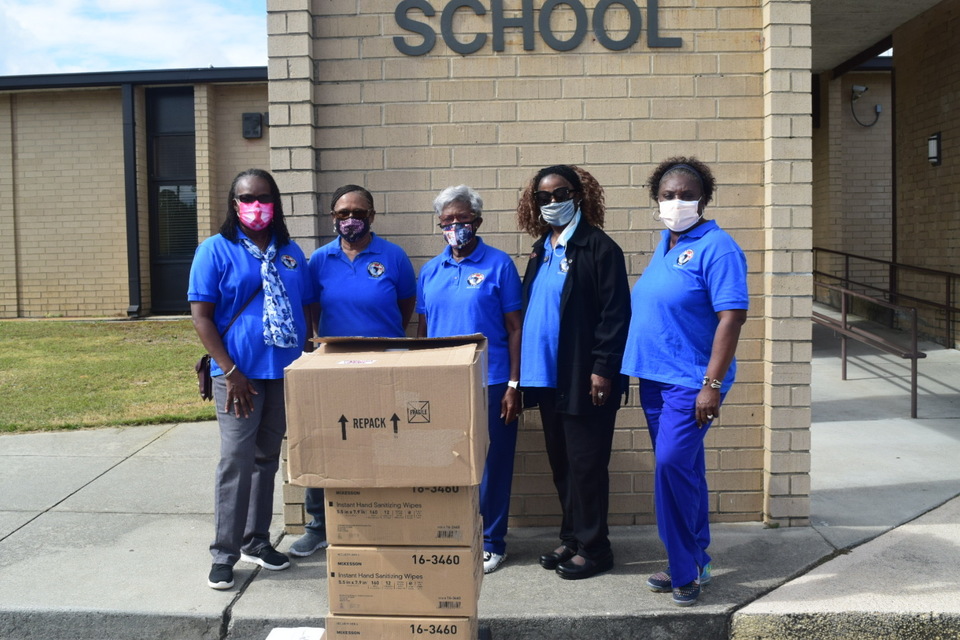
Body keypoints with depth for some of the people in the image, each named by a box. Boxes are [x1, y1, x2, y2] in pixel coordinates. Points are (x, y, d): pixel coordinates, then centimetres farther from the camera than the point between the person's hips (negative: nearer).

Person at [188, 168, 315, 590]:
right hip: (239, 374, -5)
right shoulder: (216, 250, -3)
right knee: (237, 460, -5)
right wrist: (230, 372, -15)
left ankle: (256, 540, 27)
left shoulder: (290, 252, 12)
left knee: (267, 459, 13)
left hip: (285, 373, 5)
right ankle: (223, 554, 7)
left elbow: (307, 309, 15)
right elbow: (201, 316, -8)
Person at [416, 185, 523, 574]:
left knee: (490, 464, 4)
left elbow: (514, 328, -4)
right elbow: (422, 329, 15)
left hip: (490, 383, -4)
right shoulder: (430, 271, 10)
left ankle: (490, 542, 17)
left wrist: (513, 385, -9)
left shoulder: (498, 265, -2)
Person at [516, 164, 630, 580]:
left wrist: (603, 369, -17)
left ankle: (592, 548, 13)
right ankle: (571, 539, 27)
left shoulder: (598, 247, -7)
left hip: (583, 379, -7)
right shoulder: (541, 250, 14)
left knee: (585, 464, 1)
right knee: (561, 464, 14)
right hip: (547, 375, 7)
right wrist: (523, 374, 11)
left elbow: (615, 313, -12)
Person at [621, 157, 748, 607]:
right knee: (681, 470, 14)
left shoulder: (716, 247, -12)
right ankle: (693, 564, 25)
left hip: (690, 381, -8)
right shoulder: (665, 244, 13)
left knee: (672, 466, -12)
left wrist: (712, 384, -23)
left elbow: (731, 317, -18)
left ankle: (685, 569, 4)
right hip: (654, 378, 8)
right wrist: (640, 368, 16)